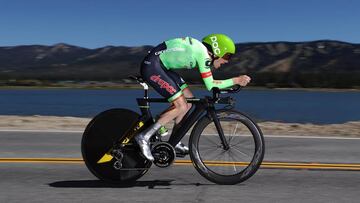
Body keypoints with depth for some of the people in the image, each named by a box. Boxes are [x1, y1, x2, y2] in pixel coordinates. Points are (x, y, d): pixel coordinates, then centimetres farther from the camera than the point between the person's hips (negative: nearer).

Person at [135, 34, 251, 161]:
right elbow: (210, 86, -15)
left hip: (161, 66, 10)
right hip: (151, 66, -10)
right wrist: (235, 80, -10)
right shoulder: (203, 54, -16)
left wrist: (233, 84, 14)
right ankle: (144, 137, -9)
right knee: (181, 106, -12)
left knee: (189, 99, 11)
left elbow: (209, 82, 19)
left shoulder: (201, 49, 12)